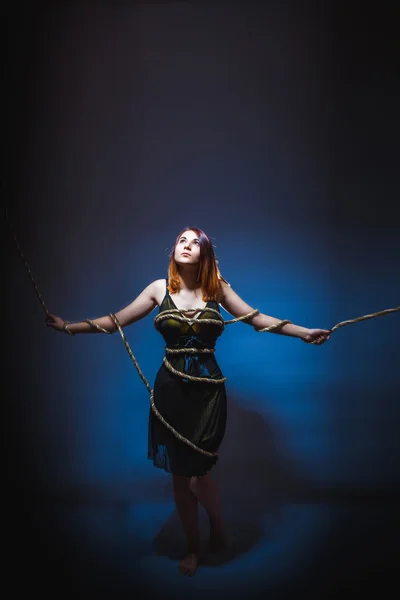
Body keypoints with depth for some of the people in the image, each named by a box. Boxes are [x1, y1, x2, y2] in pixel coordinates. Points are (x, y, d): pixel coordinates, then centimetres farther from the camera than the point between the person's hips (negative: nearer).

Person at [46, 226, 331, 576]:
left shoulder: (217, 287, 0)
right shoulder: (160, 288, 3)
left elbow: (257, 318, 2)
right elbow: (115, 321, 7)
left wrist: (304, 333, -4)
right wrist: (68, 327, 5)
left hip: (207, 390, -2)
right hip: (171, 389, 2)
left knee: (198, 476, -3)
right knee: (179, 475, 11)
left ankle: (219, 528, 32)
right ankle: (194, 547, 35)